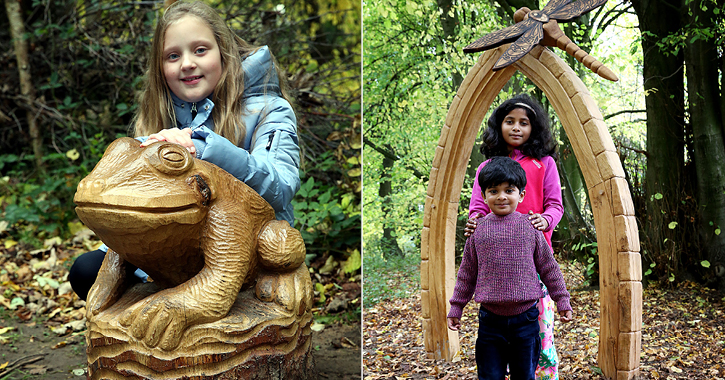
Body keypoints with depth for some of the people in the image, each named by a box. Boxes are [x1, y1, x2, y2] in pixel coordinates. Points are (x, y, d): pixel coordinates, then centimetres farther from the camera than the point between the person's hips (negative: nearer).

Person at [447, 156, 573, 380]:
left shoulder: (530, 227, 1)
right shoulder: (478, 230, 1)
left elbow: (549, 267, 8)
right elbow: (467, 273, 9)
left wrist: (562, 301, 10)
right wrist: (456, 308, 10)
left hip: (525, 317, 0)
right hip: (490, 318, 0)